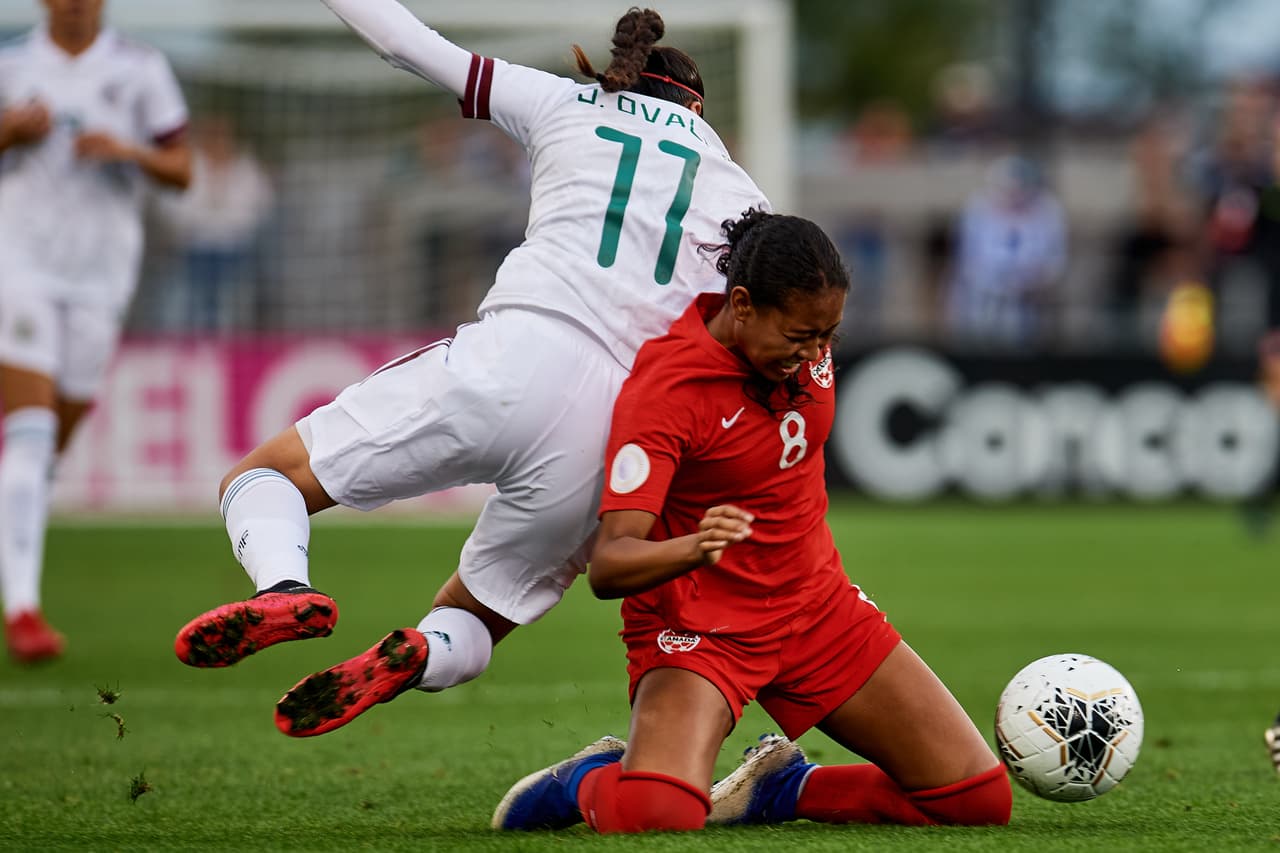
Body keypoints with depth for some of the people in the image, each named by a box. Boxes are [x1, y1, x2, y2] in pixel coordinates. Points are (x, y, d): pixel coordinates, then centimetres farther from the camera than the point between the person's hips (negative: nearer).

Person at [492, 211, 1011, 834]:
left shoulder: (808, 334, -5)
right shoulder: (664, 390, -25)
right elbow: (607, 566, -33)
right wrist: (694, 550, -49)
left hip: (817, 605, 6)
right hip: (698, 628, -6)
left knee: (980, 798, -4)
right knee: (654, 816, -34)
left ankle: (780, 788, 16)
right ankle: (585, 782, 3)